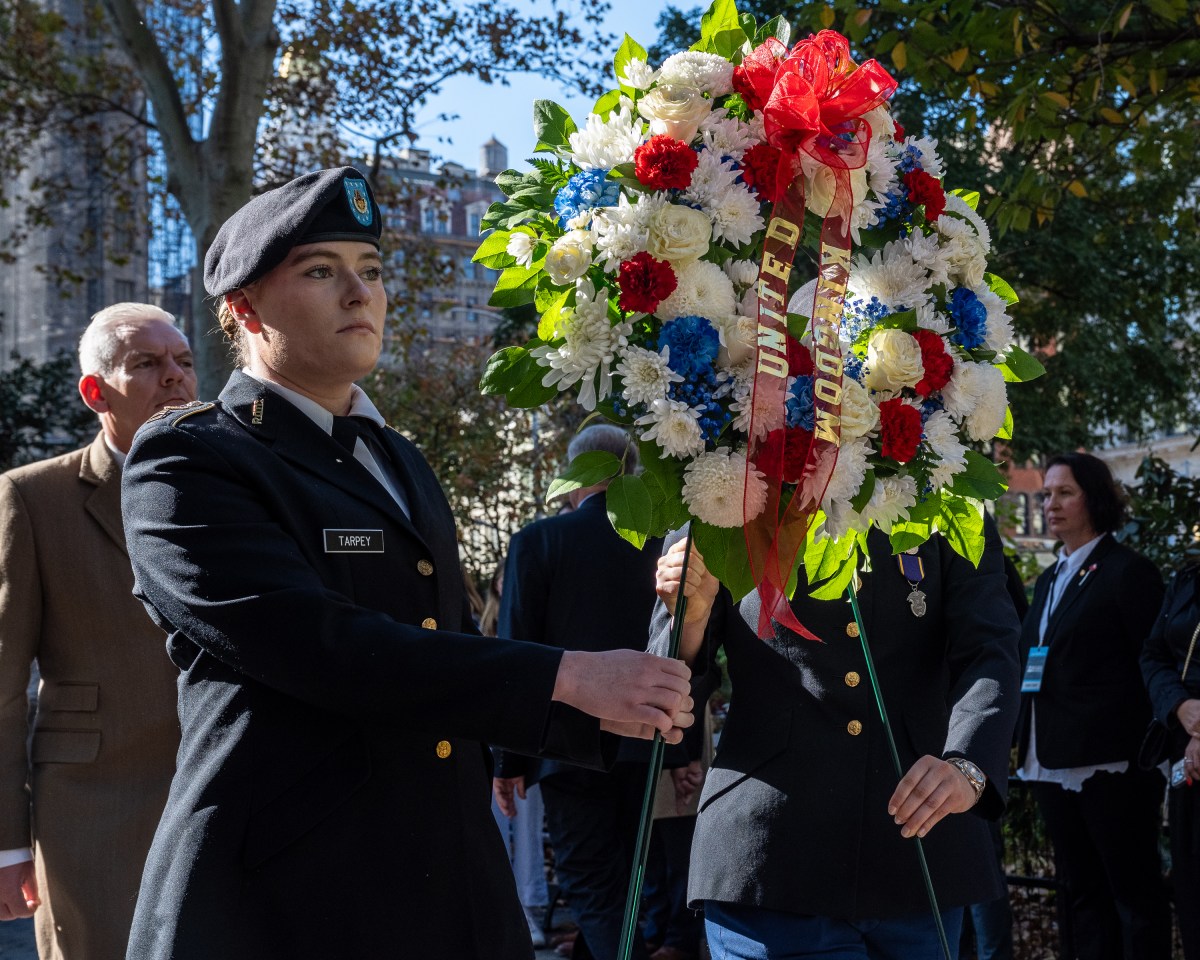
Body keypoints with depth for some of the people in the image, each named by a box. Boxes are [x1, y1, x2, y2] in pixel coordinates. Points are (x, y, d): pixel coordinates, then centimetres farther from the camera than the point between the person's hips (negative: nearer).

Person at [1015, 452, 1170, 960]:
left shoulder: (1128, 571, -6)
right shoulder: (1050, 580, 17)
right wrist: (1027, 744, 11)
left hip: (1112, 763, -8)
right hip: (1052, 762, 8)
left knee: (1134, 891, -1)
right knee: (1081, 890, 12)